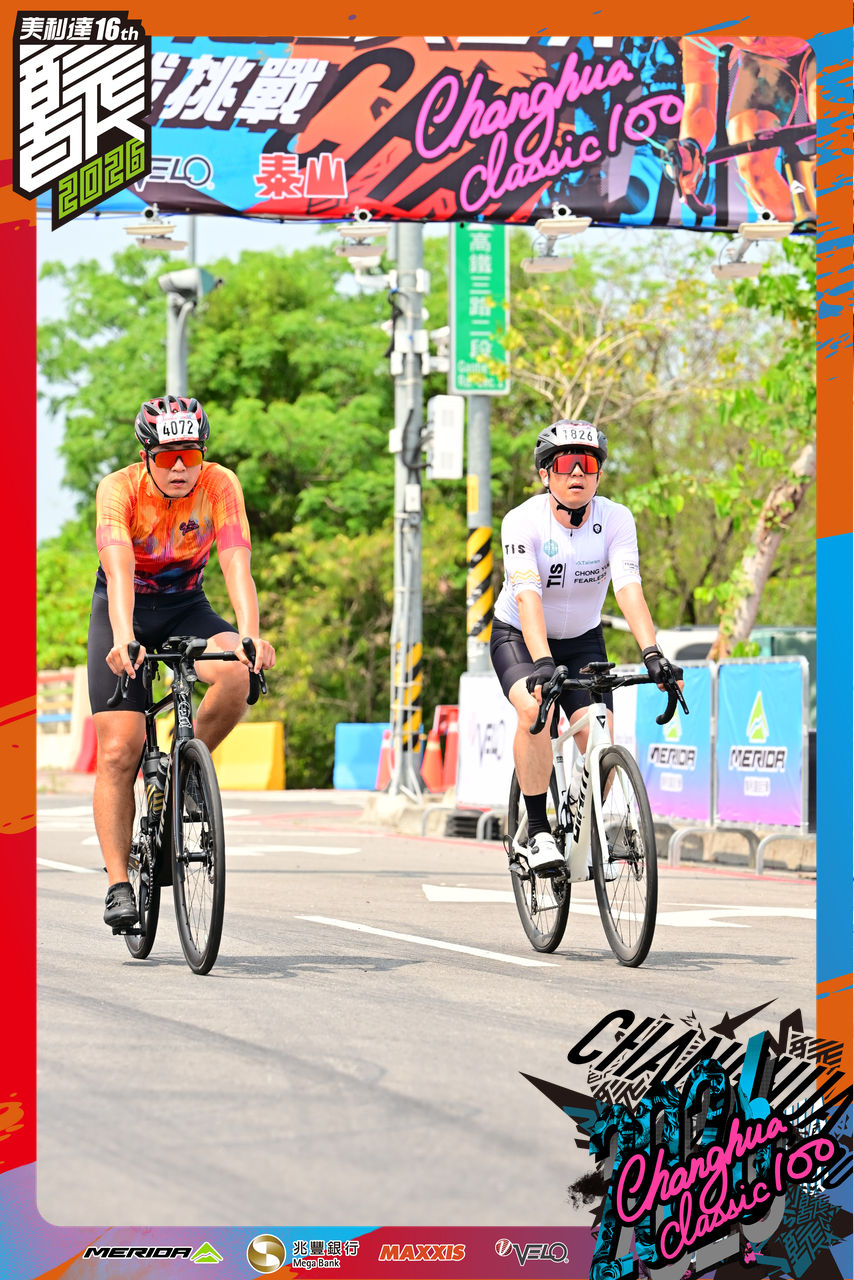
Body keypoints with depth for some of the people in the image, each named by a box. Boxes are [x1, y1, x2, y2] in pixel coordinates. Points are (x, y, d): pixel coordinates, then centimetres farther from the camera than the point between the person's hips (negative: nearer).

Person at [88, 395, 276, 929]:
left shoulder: (220, 485, -19)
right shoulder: (119, 489, -24)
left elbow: (237, 564, -30)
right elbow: (118, 569, -38)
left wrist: (251, 635, -46)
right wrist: (123, 637, -55)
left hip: (186, 606, 2)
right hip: (124, 610, -2)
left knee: (237, 675, -30)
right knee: (119, 752, -12)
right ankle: (118, 883, -5)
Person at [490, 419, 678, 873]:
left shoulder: (616, 520, -18)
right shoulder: (522, 521, -25)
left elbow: (629, 587, -30)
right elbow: (527, 596, -37)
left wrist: (651, 653, -45)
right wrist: (542, 662, -52)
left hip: (583, 640, 3)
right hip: (518, 636, -2)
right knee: (534, 712, -31)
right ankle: (538, 830, -18)